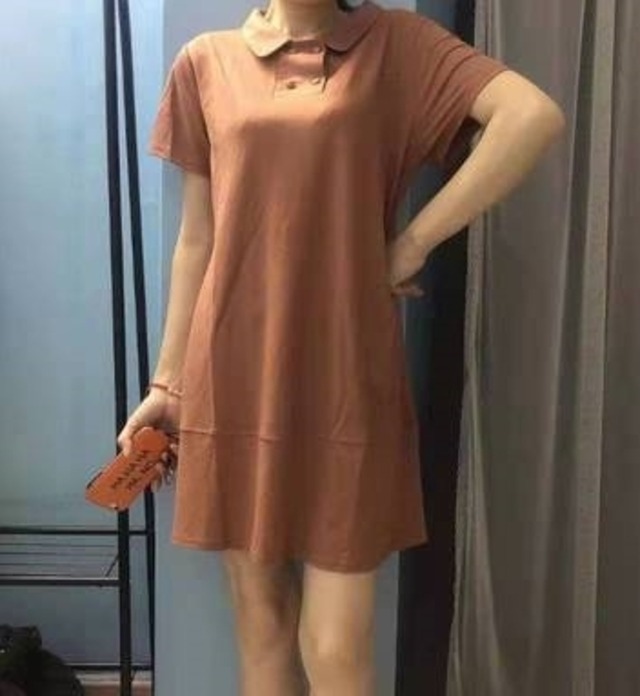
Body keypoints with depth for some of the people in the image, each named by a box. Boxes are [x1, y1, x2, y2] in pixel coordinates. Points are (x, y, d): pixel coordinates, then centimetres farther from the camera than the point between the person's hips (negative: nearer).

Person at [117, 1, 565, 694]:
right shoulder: (206, 62, 8)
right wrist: (166, 381, 11)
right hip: (234, 379, 3)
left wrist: (414, 241, -13)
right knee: (260, 615, 13)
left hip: (346, 382, -2)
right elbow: (196, 239, 10)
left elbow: (534, 116, -14)